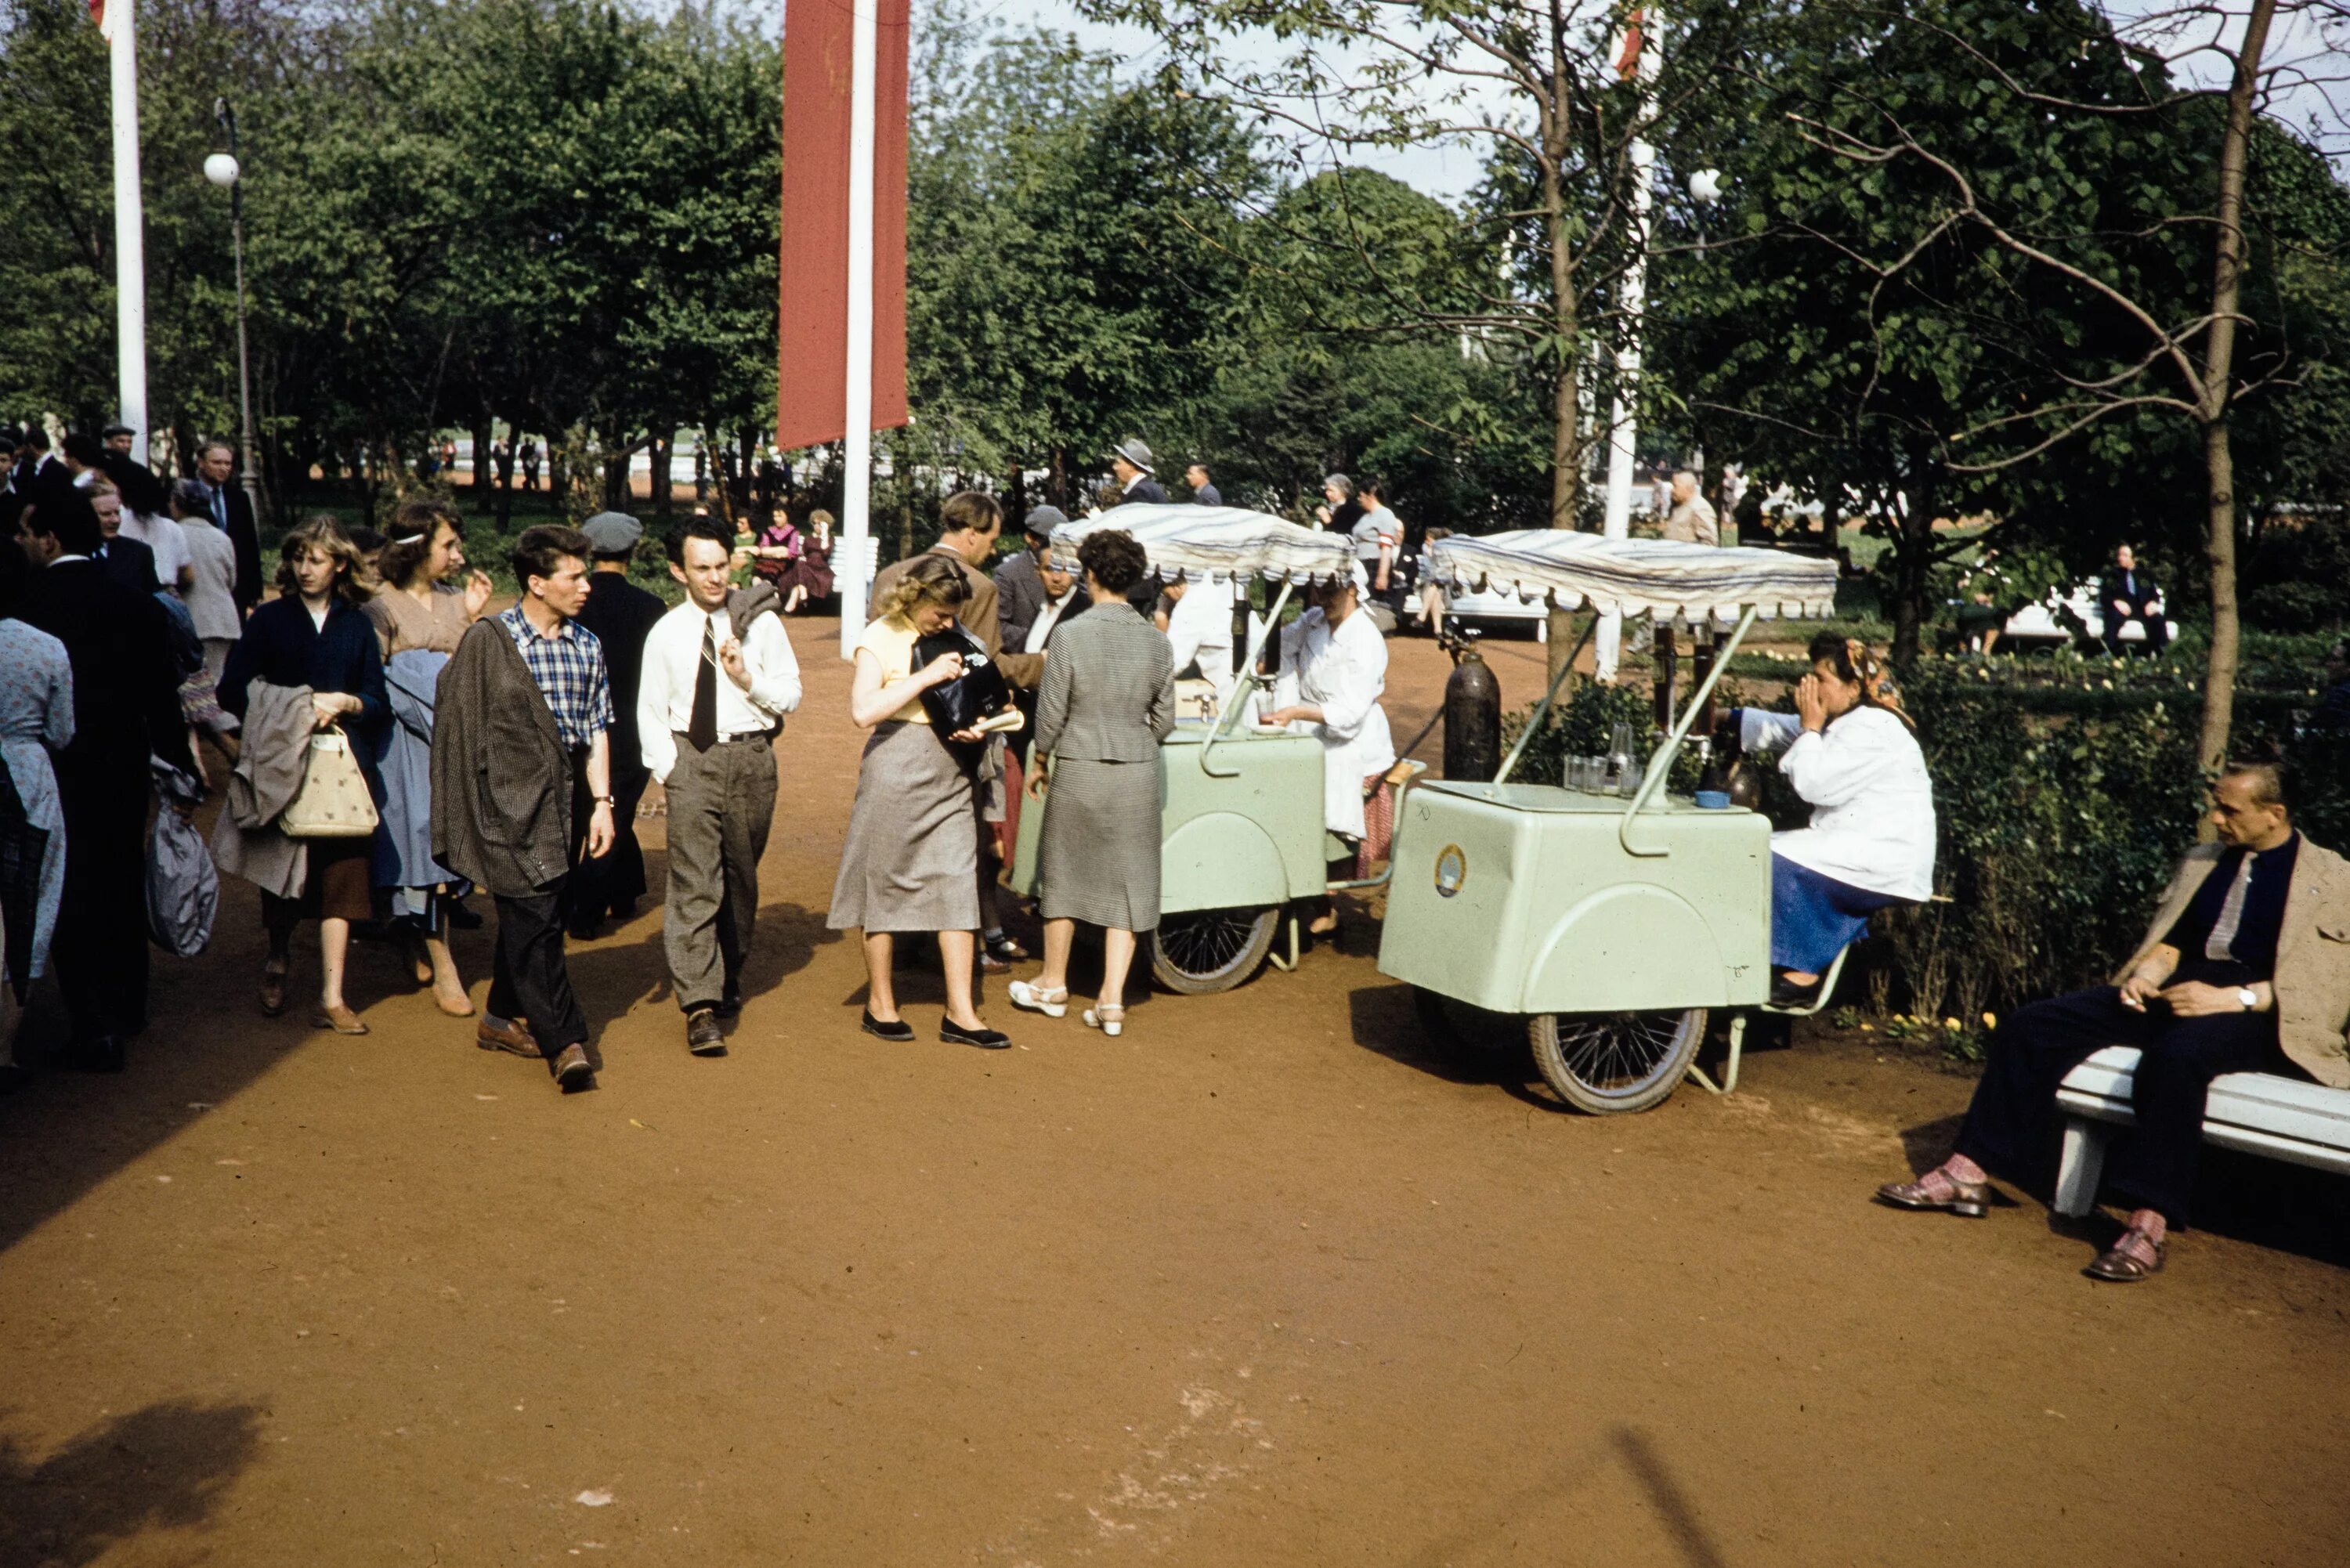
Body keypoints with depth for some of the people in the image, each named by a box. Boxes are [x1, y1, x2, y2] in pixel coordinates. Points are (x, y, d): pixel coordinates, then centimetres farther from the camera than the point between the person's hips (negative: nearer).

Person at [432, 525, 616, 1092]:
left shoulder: (587, 647, 9)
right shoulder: (487, 639, -5)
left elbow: (596, 728, 10)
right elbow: (458, 719, -2)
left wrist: (602, 801, 3)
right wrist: (473, 804, -2)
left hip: (566, 801, 5)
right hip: (511, 801, -5)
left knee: (534, 918, 13)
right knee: (533, 918, -9)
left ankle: (503, 1017, 29)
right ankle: (565, 1042, -8)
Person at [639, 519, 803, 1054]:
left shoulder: (761, 622, 2)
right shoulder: (666, 633, 3)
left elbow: (791, 694, 2)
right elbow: (650, 710, 8)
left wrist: (750, 680, -15)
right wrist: (667, 768, -3)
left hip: (751, 757, 2)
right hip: (691, 758, -1)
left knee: (742, 878, 15)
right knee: (693, 884, -10)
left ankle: (729, 979, 35)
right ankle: (700, 1007, -11)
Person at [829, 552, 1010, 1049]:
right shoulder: (880, 639, -6)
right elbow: (863, 710, -19)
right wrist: (925, 677, -20)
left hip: (949, 773, 6)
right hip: (897, 771, -5)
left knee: (957, 887, 1)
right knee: (886, 885, 5)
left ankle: (960, 1013, 4)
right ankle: (879, 1004, 18)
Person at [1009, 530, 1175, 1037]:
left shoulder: (1074, 635, -12)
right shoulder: (1155, 641, -1)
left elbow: (1051, 714, -7)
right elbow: (1164, 719, 5)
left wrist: (1040, 764, 8)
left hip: (1079, 770, -2)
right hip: (1138, 775, 3)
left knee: (1064, 875, 14)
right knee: (1127, 881, 7)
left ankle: (1053, 986, 28)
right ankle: (1112, 1000, 7)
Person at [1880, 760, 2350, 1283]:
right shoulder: (2200, 861, 21)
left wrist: (2234, 999, -19)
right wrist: (2143, 975, 0)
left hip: (2258, 1018, -6)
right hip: (2173, 996, 6)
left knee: (2178, 1054, -41)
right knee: (2030, 1024, -14)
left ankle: (2149, 1224, -39)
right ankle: (1969, 1176, -16)